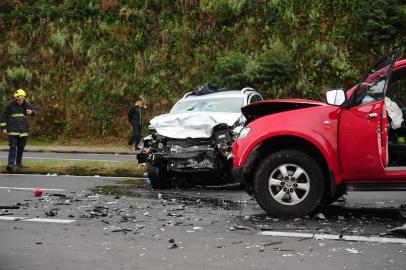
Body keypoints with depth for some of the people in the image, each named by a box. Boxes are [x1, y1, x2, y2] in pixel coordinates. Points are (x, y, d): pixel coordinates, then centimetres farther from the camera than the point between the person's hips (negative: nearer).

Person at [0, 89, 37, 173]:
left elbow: (34, 111, 19)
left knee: (21, 147, 12)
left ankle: (19, 162, 31)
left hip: (23, 131, 4)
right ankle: (10, 164, -16)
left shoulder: (26, 105, 6)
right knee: (13, 147, -12)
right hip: (12, 130, -4)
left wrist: (31, 112, -7)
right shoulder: (10, 105, -4)